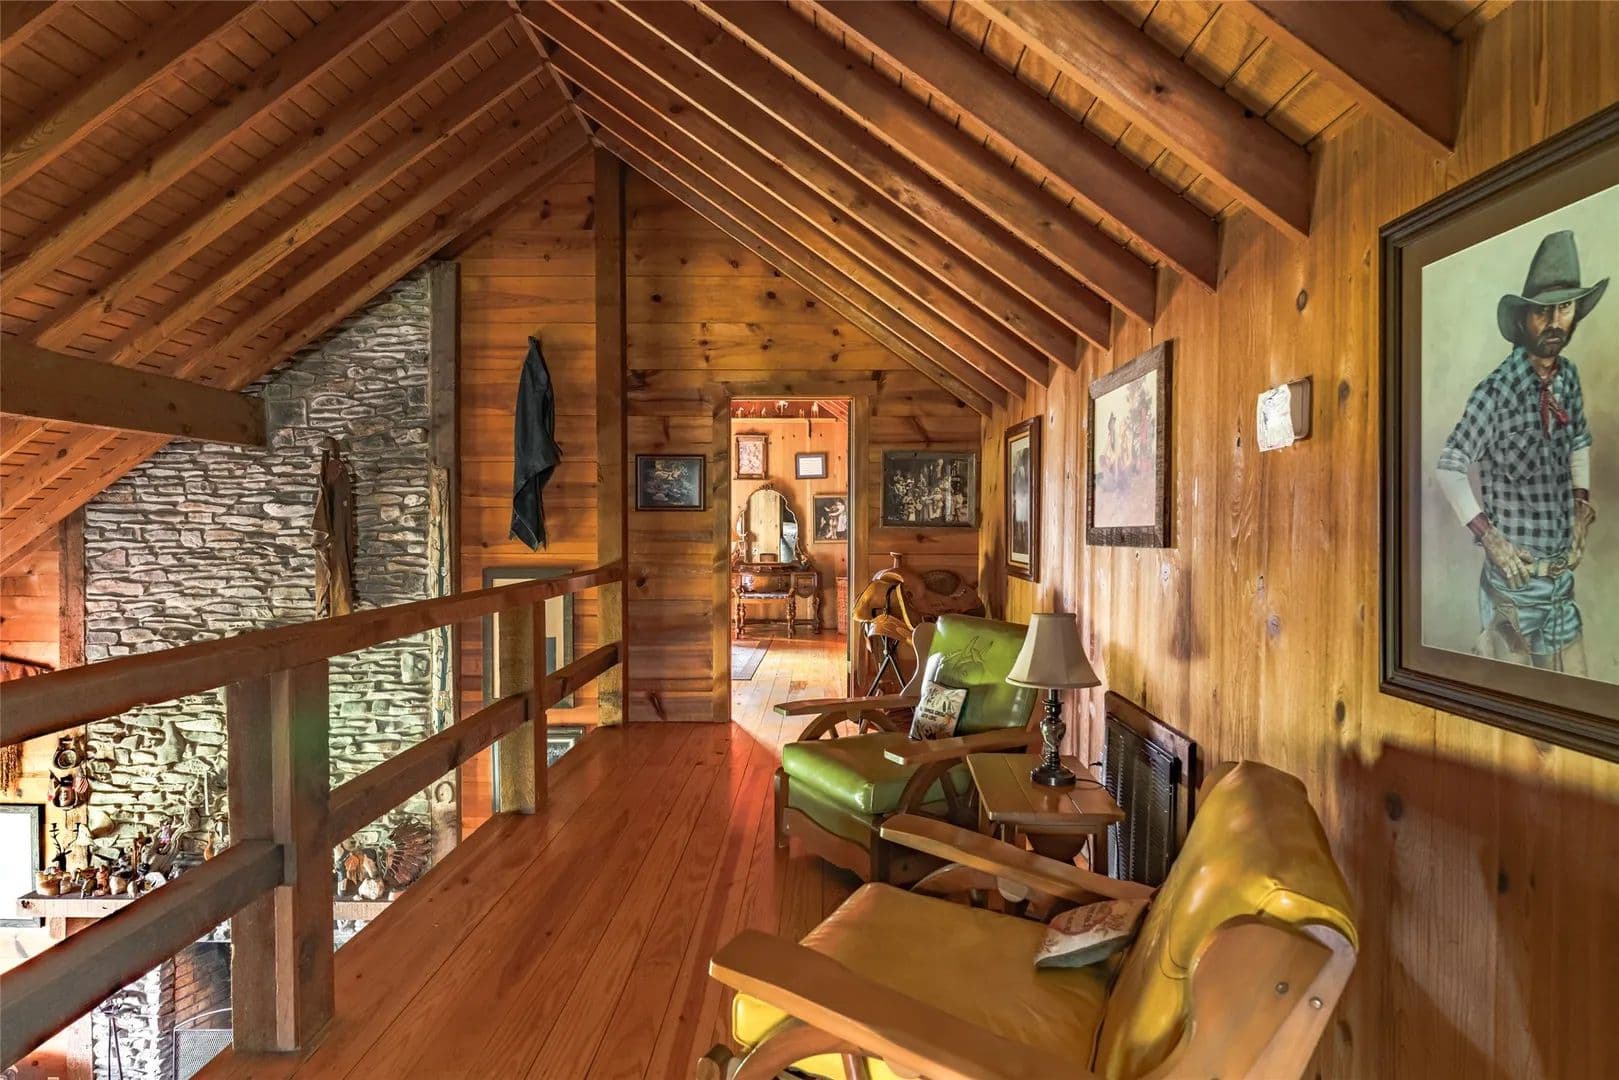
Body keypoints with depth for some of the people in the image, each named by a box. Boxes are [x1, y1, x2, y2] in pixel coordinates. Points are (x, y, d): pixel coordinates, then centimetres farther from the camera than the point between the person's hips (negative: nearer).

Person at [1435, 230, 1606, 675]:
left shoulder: (1569, 378, 1)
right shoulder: (1495, 393, -19)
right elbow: (1448, 468, -15)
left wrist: (1581, 504, 6)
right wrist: (1488, 536, -18)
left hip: (1563, 576, 6)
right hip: (1515, 577, -6)